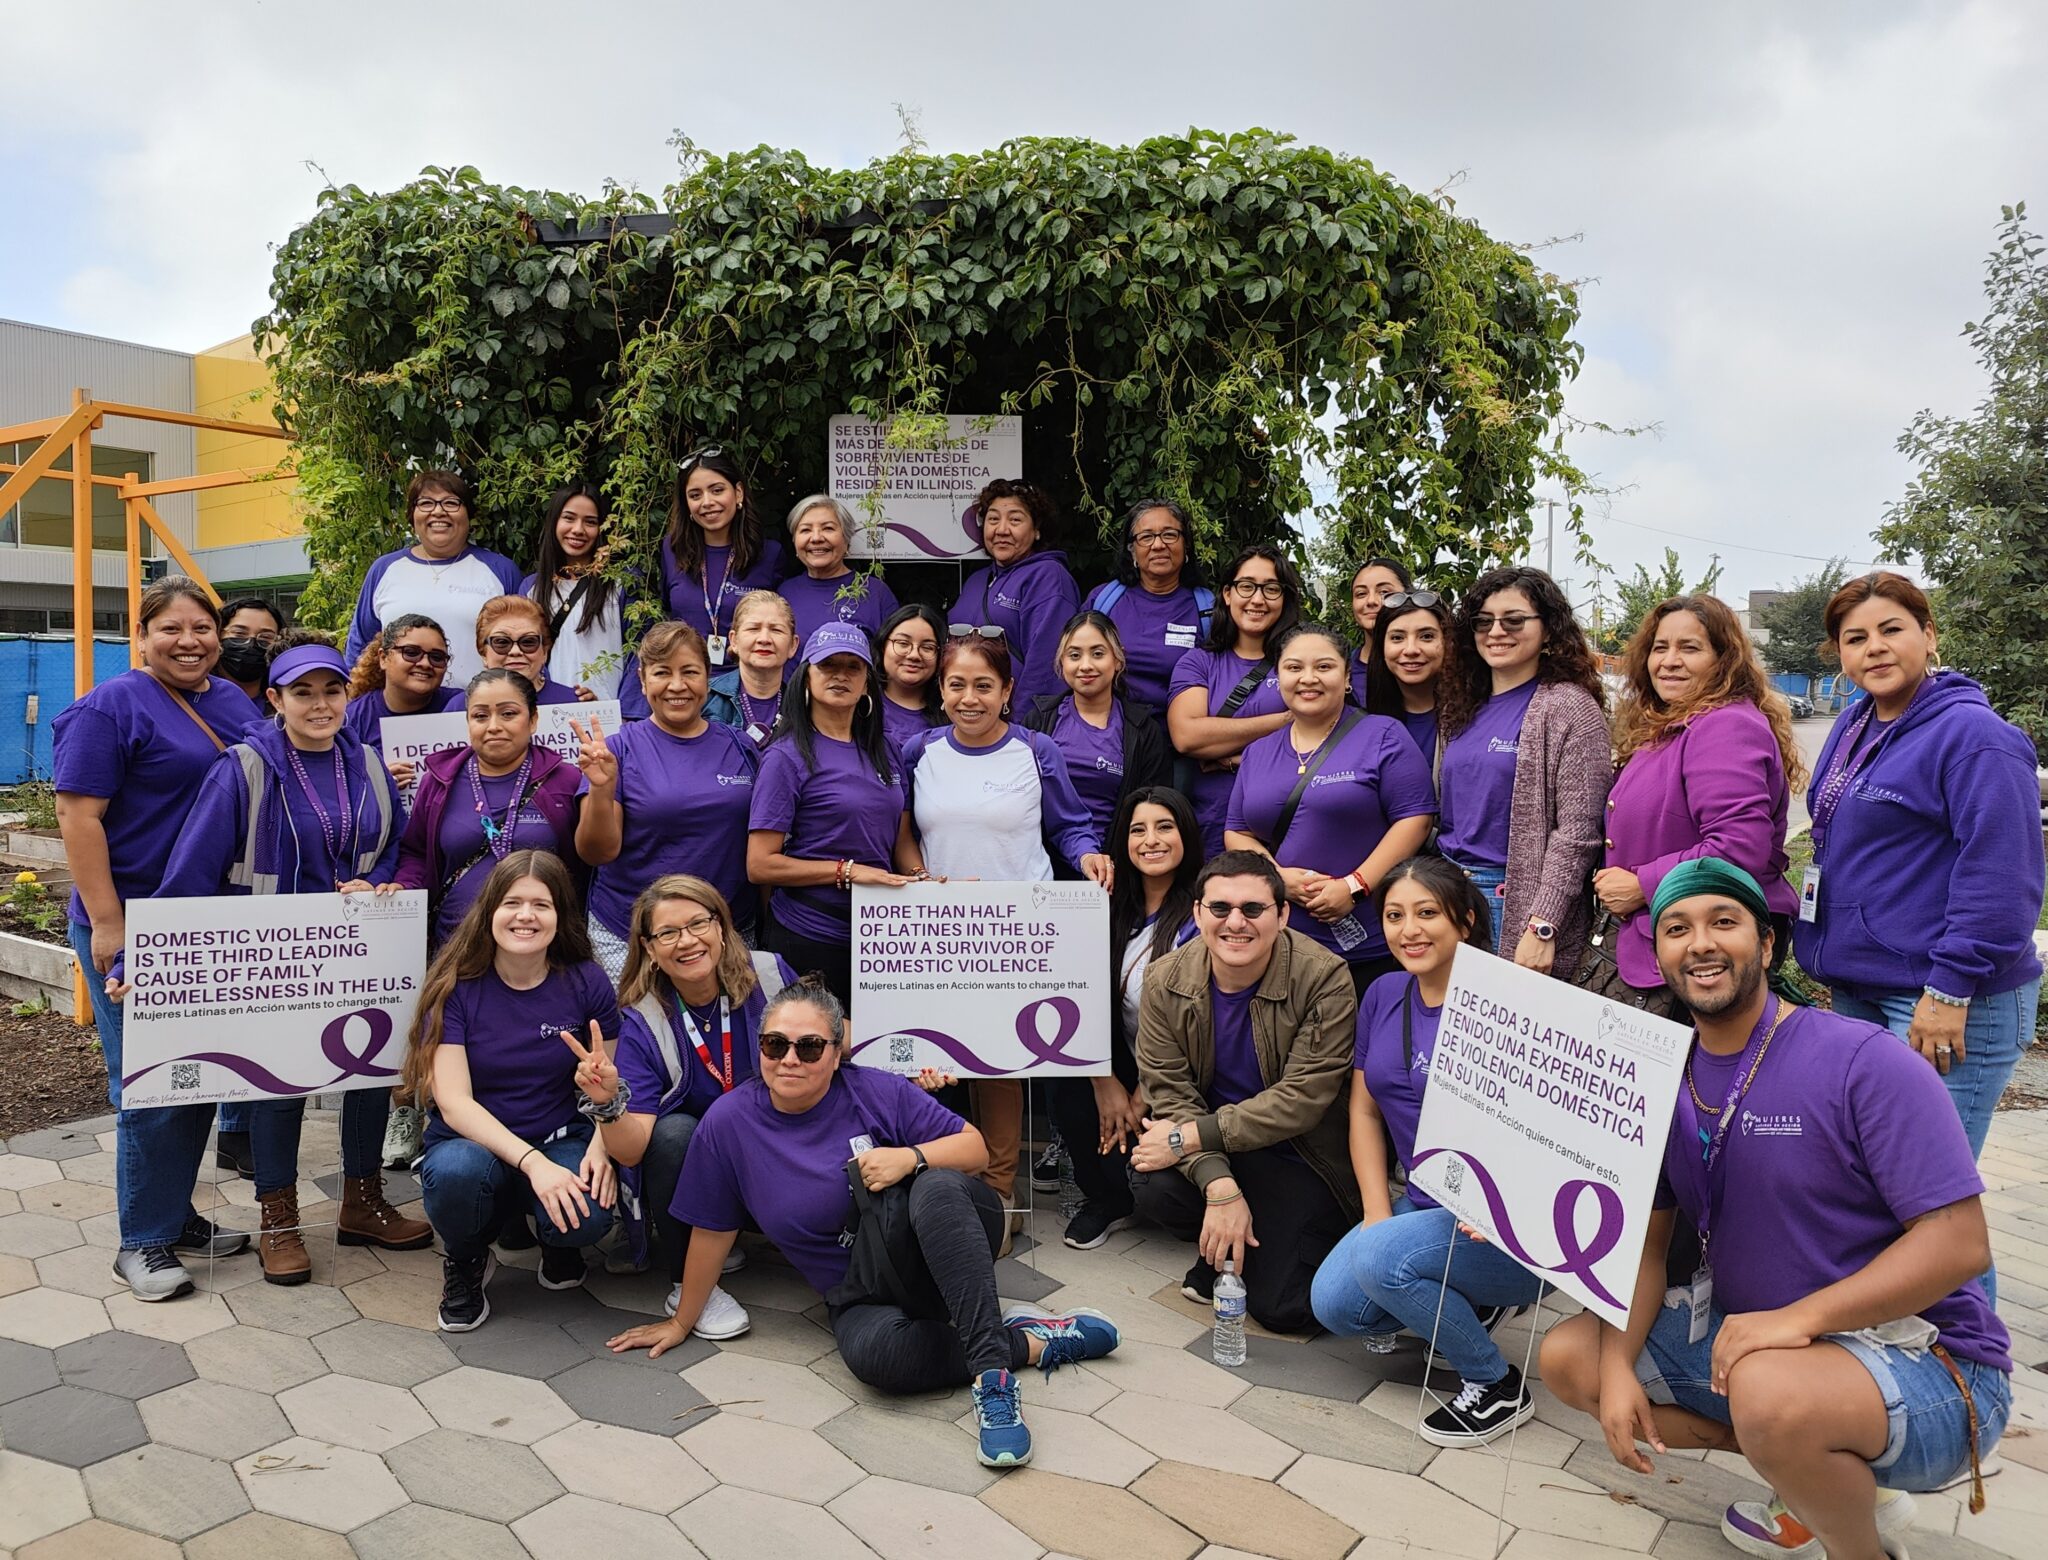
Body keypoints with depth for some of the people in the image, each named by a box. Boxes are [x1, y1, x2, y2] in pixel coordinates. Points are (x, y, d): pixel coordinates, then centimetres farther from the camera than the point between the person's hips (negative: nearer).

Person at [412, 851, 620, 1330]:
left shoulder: (587, 982, -5)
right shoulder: (455, 986, -9)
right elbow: (453, 1103, -15)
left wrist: (600, 1147, -23)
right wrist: (532, 1162, -29)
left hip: (562, 1142, 0)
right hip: (472, 1142, 0)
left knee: (590, 1217, -32)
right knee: (456, 1172, -36)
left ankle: (555, 1241, 9)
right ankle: (465, 1260, 1)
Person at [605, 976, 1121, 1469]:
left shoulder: (878, 1091, -9)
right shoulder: (729, 1121, -7)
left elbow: (975, 1147, -4)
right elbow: (712, 1230, 4)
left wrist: (910, 1157, -22)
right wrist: (681, 1322, 12)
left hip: (940, 1255, 0)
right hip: (861, 1296, 0)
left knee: (937, 1187, -35)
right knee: (872, 1350, -35)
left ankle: (993, 1370, -36)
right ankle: (1034, 1341, -18)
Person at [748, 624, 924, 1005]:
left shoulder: (883, 751, 10)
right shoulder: (787, 757, -8)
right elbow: (760, 865, -12)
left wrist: (926, 882, -5)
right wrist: (849, 870, -17)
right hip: (809, 939, -5)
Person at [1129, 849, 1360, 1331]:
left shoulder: (1324, 979, -20)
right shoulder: (1166, 980, -10)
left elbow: (1302, 1099, -22)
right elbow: (1168, 1093, -12)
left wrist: (1191, 1136, -25)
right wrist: (1218, 1185, -27)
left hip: (1301, 1154, -3)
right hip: (1215, 1151, 3)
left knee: (1281, 1308, -16)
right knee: (1153, 1187, -28)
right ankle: (1222, 1255, 6)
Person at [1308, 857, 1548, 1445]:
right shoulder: (1383, 995, 6)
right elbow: (1364, 1110, 10)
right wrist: (1377, 1213, 0)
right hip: (1425, 1204, 7)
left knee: (1381, 1260, -29)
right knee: (1334, 1304, -12)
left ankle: (1498, 1385, -3)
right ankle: (1471, 1304, 16)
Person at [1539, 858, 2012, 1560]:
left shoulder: (1865, 1062, -17)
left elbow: (1960, 1243, -21)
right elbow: (1643, 1240, 3)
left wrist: (1798, 1317, -30)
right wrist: (1619, 1363, -13)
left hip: (1923, 1357, -7)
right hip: (1741, 1334, 7)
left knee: (1770, 1393, -38)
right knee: (1568, 1356, -2)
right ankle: (1822, 1478, 4)